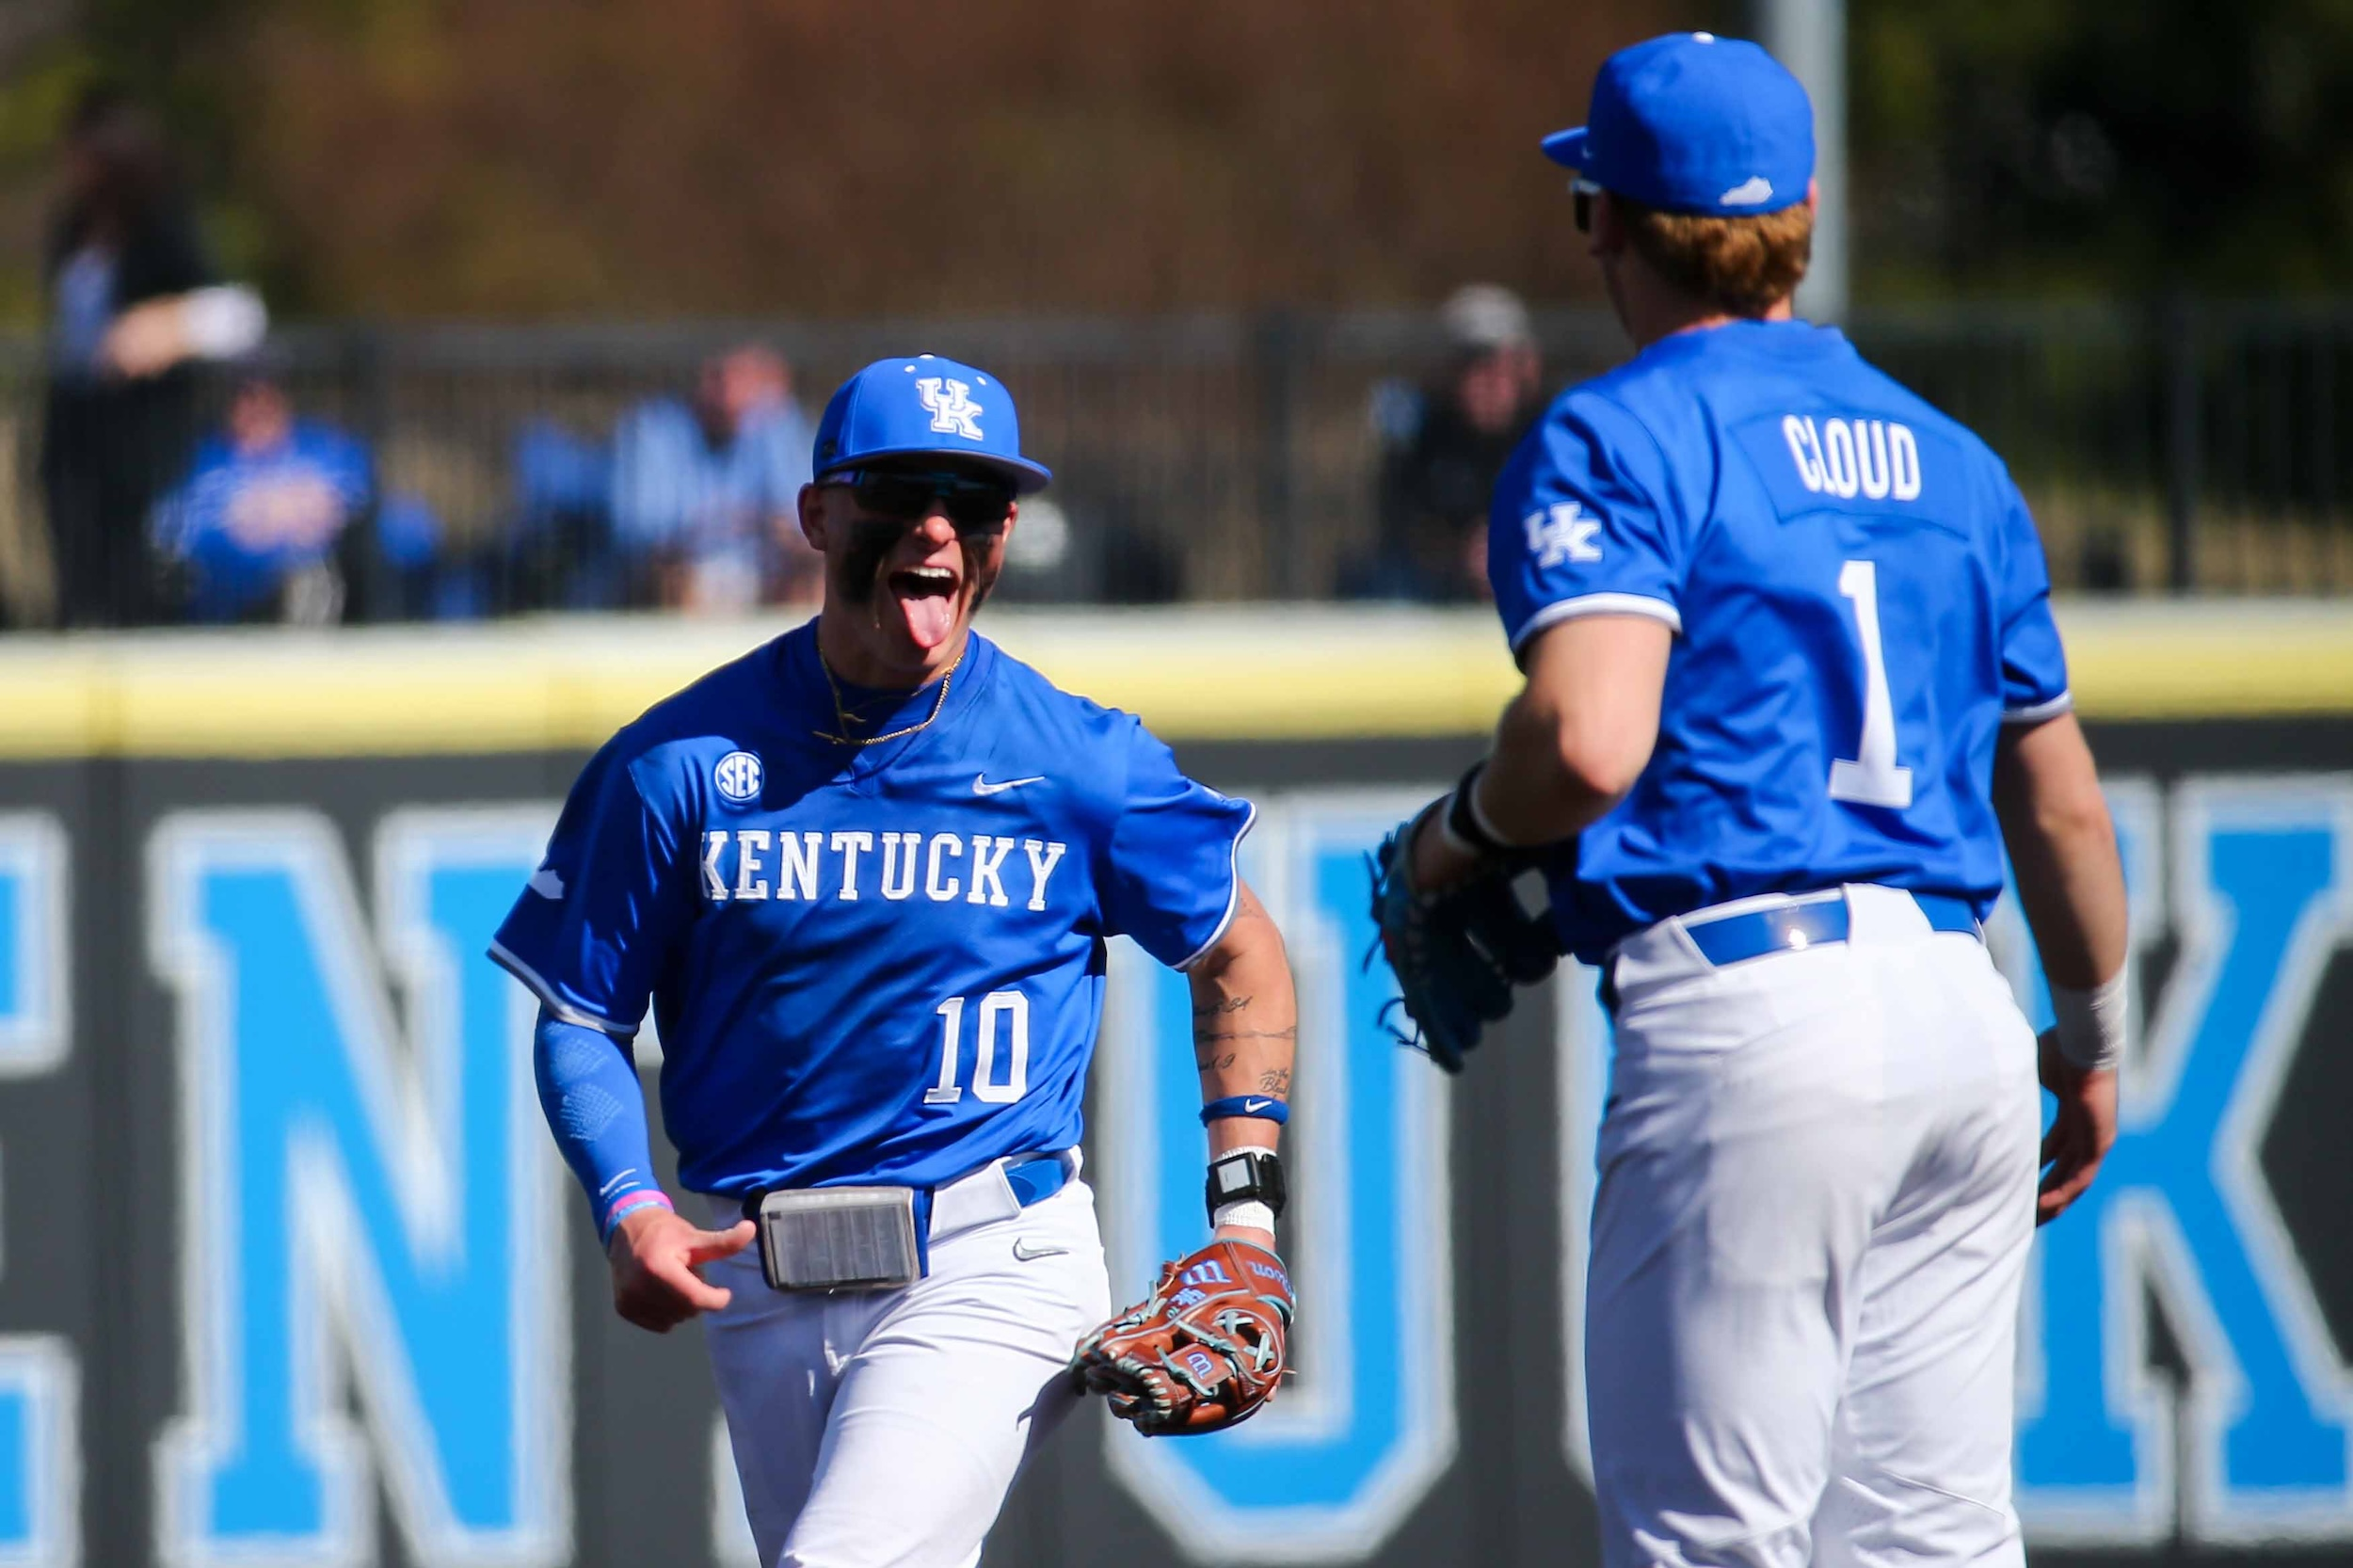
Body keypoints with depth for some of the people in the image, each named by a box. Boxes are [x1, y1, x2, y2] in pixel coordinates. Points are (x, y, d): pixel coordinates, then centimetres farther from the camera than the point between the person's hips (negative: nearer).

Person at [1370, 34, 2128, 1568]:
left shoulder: (1618, 439, -3)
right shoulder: (1951, 460, 19)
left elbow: (1590, 738, -19)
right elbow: (2060, 806, 24)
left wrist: (1458, 839, 1)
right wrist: (2093, 1037, 38)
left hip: (1745, 1002, -7)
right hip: (1960, 1003, 7)